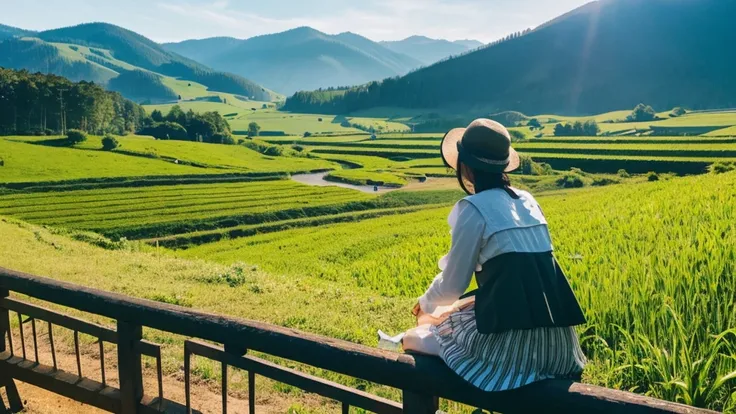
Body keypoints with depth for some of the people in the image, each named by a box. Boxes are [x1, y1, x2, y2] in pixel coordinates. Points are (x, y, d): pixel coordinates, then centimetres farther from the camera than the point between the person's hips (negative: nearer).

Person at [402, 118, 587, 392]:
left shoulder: (473, 208, -8)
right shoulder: (526, 200, 14)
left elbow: (453, 285, -2)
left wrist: (425, 304, 22)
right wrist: (450, 308, 33)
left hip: (513, 342, -8)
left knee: (414, 339, 13)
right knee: (447, 317, 29)